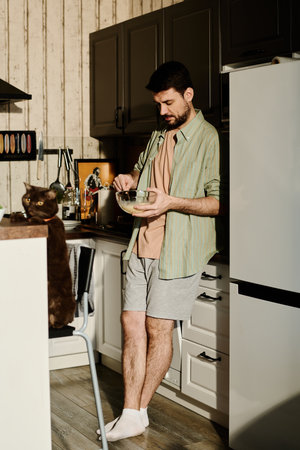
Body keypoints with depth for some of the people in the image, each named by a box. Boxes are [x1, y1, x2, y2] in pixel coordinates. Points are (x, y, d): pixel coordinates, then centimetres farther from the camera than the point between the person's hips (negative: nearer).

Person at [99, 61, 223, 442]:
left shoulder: (209, 140, -9)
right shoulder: (159, 136, 16)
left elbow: (220, 201, -14)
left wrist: (173, 202, -22)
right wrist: (130, 179, 10)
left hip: (177, 250, -7)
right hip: (142, 246, 7)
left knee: (158, 329, 1)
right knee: (132, 324, 3)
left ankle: (139, 411, 16)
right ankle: (131, 415, 10)